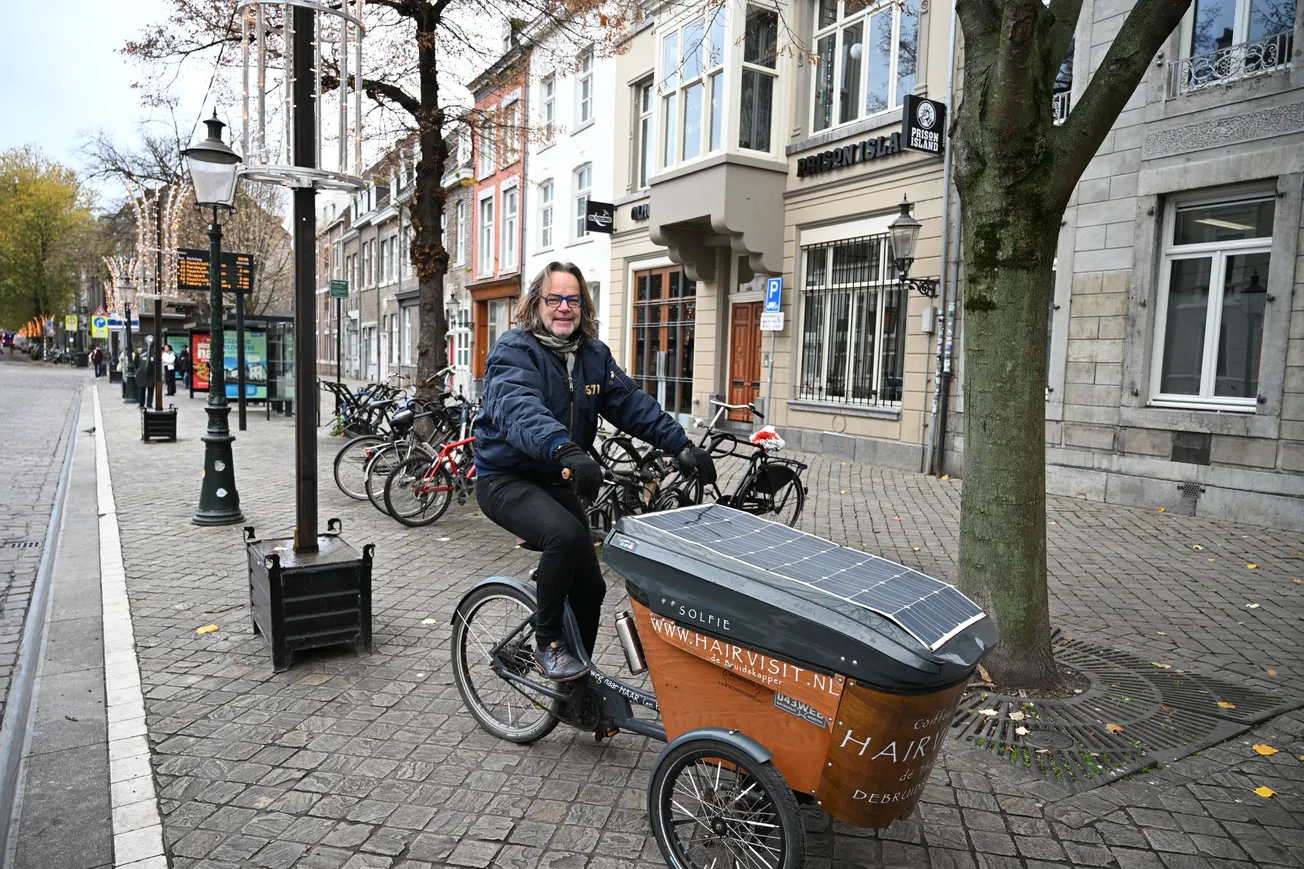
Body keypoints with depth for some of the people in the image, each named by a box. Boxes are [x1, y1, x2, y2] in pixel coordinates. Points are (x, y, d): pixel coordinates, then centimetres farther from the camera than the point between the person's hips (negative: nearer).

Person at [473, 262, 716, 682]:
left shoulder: (594, 354, 4)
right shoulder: (514, 350, -17)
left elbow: (631, 402, -7)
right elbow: (519, 409, -37)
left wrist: (680, 443, -22)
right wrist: (565, 450, -56)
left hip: (557, 481, 7)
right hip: (506, 479, -7)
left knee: (590, 586, 7)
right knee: (566, 534, -35)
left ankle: (577, 686, 29)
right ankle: (547, 645, -13)